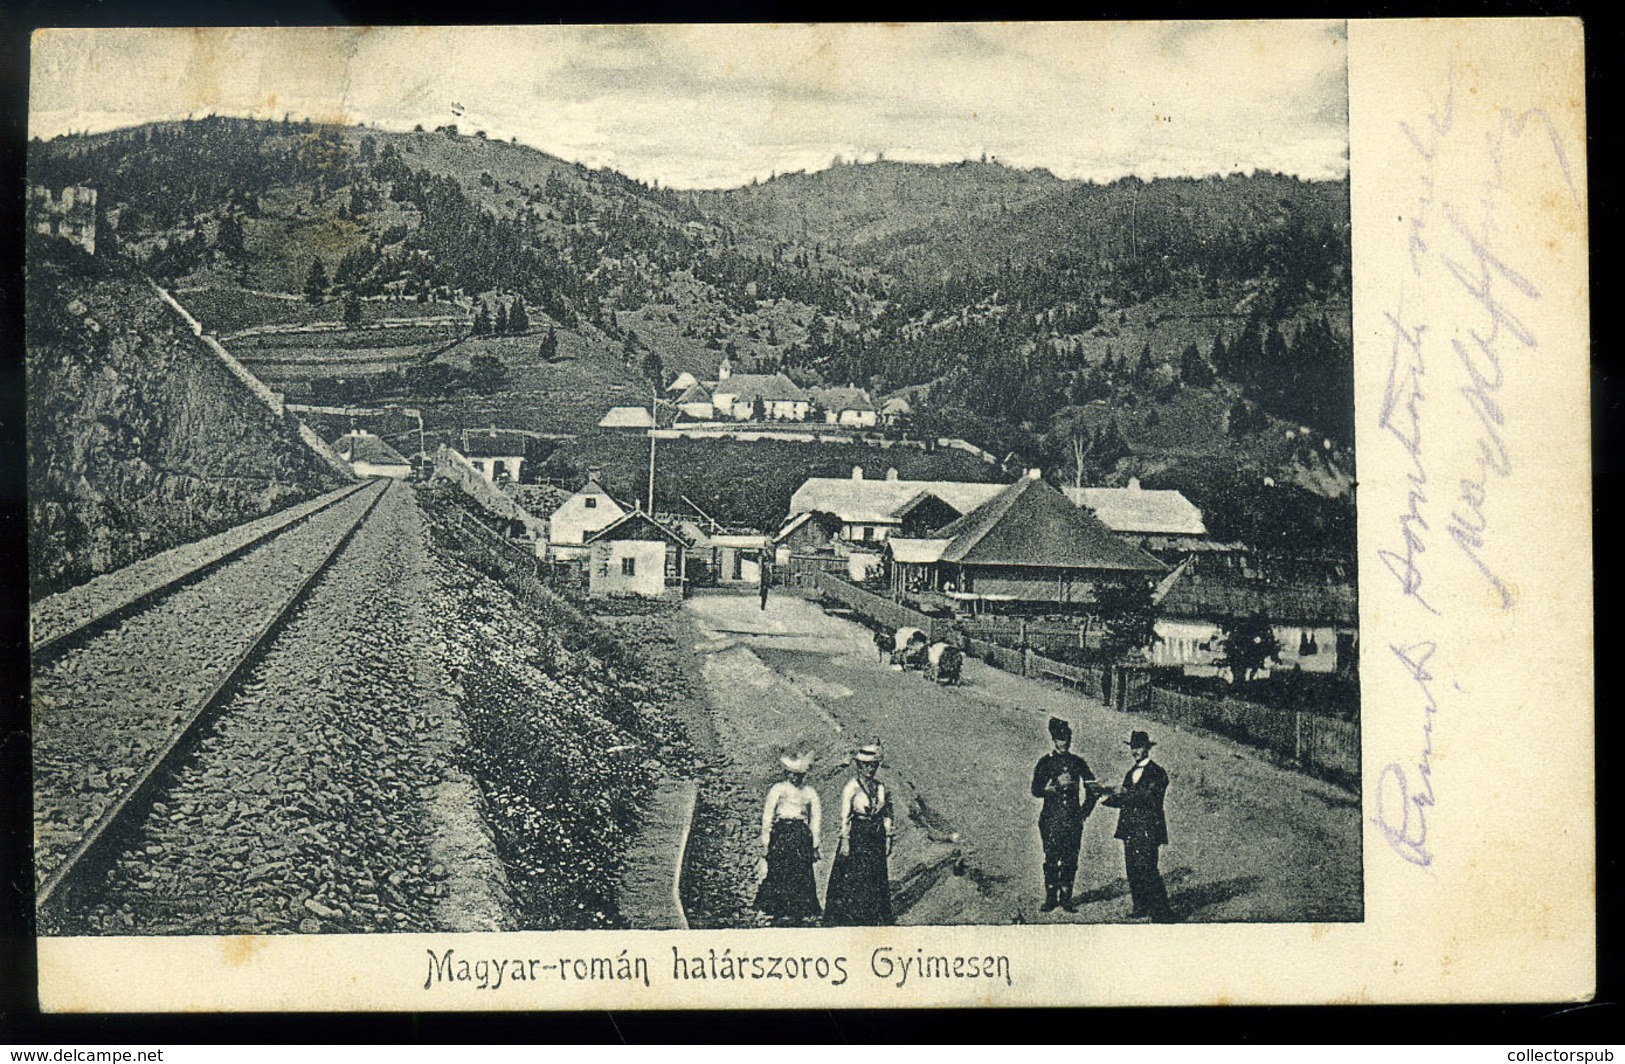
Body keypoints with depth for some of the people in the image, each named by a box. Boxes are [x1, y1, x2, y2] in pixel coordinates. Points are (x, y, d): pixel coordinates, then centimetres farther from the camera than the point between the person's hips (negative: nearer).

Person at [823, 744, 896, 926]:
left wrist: (888, 838, 11)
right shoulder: (852, 786, -7)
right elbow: (844, 817, -9)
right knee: (852, 880, -5)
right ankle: (846, 921, -1)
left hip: (876, 839, 5)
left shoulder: (881, 787, 9)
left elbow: (886, 815, 15)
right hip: (856, 837, -5)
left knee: (875, 881, 6)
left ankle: (873, 921, 13)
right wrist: (845, 841, -13)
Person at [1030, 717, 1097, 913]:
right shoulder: (1045, 762, 3)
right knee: (1051, 860, -3)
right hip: (1051, 818, -2)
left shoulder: (1078, 762, 11)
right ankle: (1050, 898, 6)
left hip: (1073, 819, 2)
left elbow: (1092, 788, 18)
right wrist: (1057, 785, -16)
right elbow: (1036, 790, -3)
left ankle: (1066, 898, 8)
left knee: (1070, 860, 1)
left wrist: (1085, 810, 11)